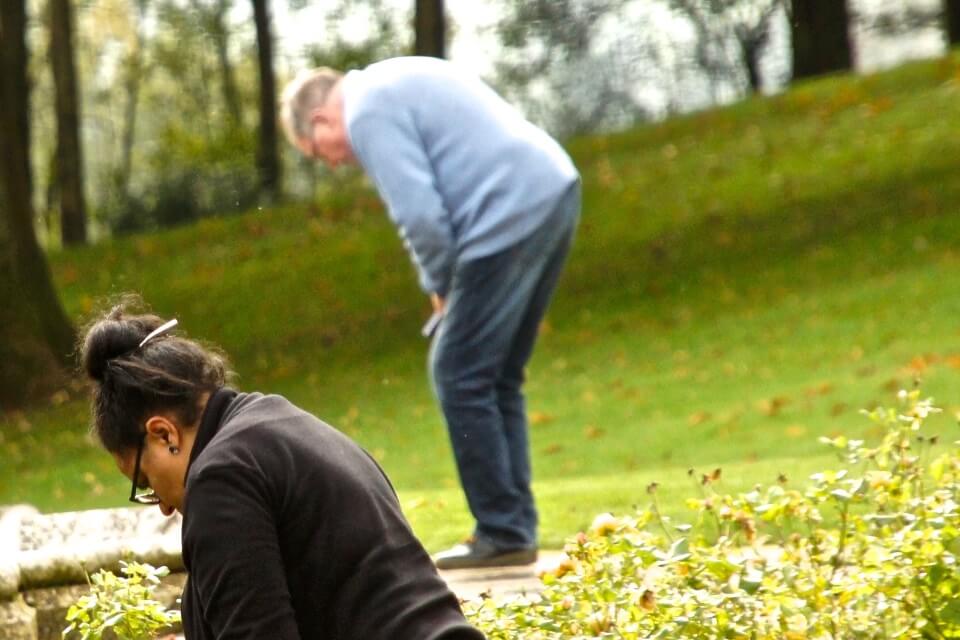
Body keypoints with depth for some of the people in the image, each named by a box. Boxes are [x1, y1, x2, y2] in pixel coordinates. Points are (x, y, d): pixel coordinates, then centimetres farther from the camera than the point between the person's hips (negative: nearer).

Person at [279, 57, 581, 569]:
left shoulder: (368, 114, -6)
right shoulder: (397, 82, 25)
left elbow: (419, 215, -14)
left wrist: (442, 282, 4)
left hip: (513, 214, -10)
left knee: (460, 377, -2)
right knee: (498, 378, 15)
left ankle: (501, 533, -1)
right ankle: (516, 531, 16)